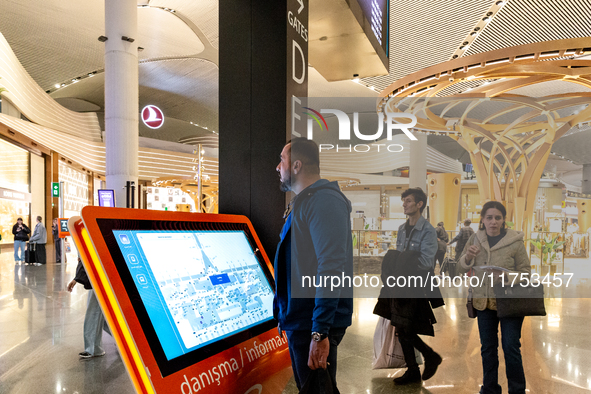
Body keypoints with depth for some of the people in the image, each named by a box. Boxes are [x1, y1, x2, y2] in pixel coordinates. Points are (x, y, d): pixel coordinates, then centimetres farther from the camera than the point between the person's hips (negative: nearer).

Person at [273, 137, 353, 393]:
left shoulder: (323, 201, -18)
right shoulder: (303, 202, 15)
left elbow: (331, 268, -27)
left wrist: (320, 333, -29)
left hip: (314, 325, -10)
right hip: (298, 321, 10)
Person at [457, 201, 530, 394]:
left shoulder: (515, 241, -7)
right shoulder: (475, 239, 2)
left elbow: (525, 271, -3)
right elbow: (462, 269, 7)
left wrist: (508, 277, -22)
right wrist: (468, 257, -14)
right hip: (483, 301, 4)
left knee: (511, 348, 0)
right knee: (487, 348, 15)